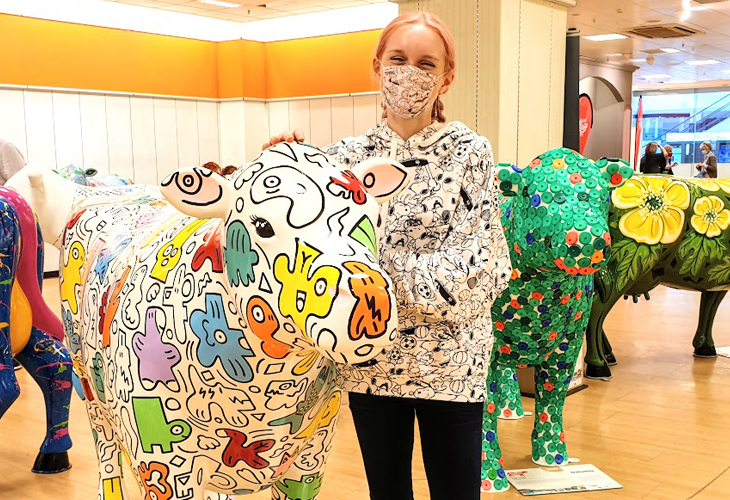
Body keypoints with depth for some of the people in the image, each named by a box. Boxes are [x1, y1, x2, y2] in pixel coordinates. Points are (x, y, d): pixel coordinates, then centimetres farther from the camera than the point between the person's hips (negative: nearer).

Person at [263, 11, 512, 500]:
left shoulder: (471, 153, -6)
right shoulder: (349, 155, 1)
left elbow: (474, 268, -14)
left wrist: (376, 262, -19)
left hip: (451, 363, -2)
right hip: (370, 361, 3)